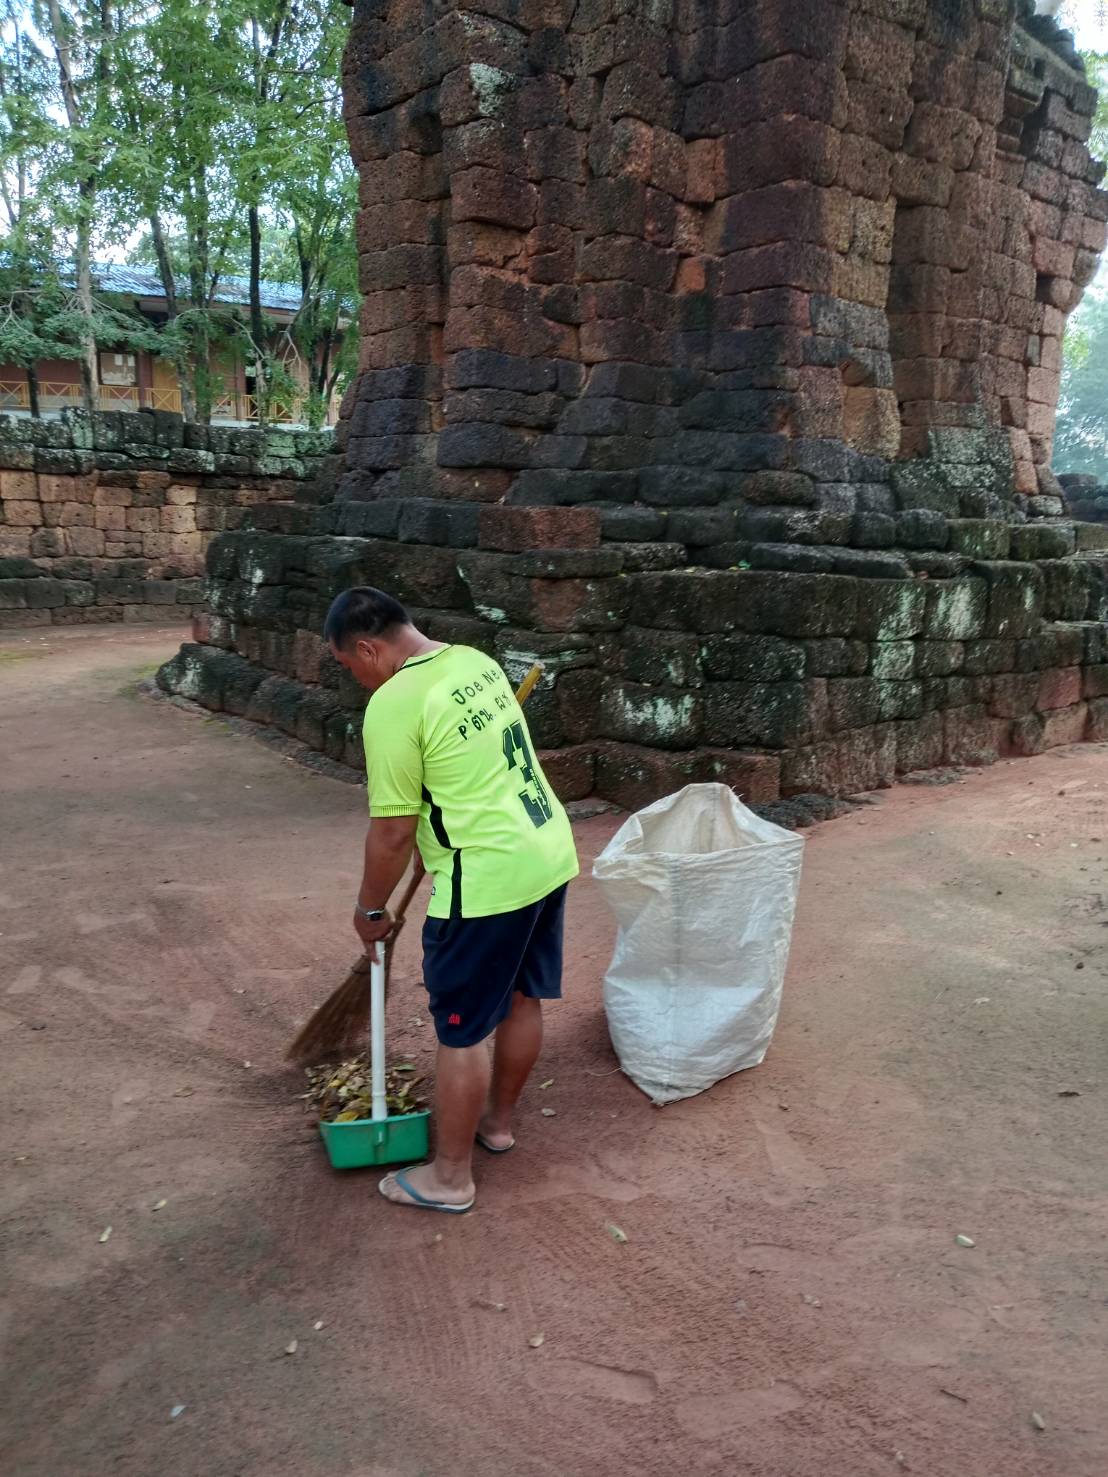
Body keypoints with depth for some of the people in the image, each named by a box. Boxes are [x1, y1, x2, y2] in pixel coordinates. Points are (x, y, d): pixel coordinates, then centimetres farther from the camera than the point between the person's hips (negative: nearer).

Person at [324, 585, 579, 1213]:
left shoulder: (393, 706, -17)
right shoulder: (477, 661, 8)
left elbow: (393, 833, -13)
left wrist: (371, 910, 2)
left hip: (489, 879, -9)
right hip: (549, 853, 9)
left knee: (463, 1031, 7)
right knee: (523, 998, 22)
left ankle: (450, 1178, 22)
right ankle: (498, 1120, 43)